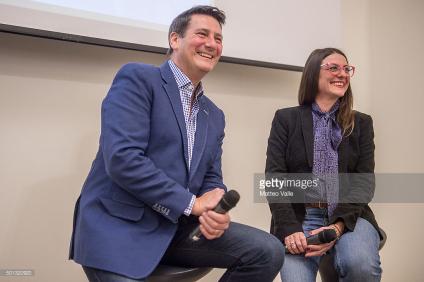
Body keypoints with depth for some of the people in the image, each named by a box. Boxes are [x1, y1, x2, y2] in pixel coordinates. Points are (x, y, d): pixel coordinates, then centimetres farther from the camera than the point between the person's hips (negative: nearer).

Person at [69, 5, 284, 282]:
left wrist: (215, 212, -9)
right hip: (120, 225, -6)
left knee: (268, 251, -7)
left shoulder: (214, 115, 16)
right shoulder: (137, 77, -7)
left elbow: (211, 179, 15)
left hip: (180, 226, 7)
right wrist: (192, 203, -15)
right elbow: (121, 158, -19)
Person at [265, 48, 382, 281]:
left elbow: (365, 181, 2)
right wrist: (289, 228, -17)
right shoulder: (286, 119, 7)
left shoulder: (361, 123, 12)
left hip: (348, 216, 2)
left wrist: (338, 225, -16)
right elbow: (275, 177, -1)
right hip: (298, 217, -1)